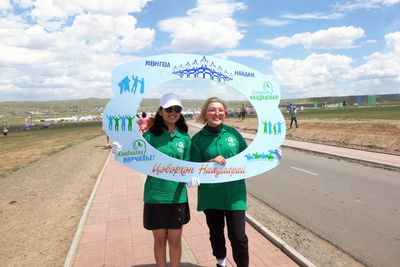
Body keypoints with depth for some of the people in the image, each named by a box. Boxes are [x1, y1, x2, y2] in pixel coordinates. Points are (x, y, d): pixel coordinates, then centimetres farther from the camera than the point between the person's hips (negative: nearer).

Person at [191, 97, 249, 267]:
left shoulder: (233, 133, 0)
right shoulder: (198, 139, -4)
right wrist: (211, 162, -20)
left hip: (235, 193, 0)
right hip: (210, 195, 1)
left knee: (238, 237, 0)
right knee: (215, 233, 19)